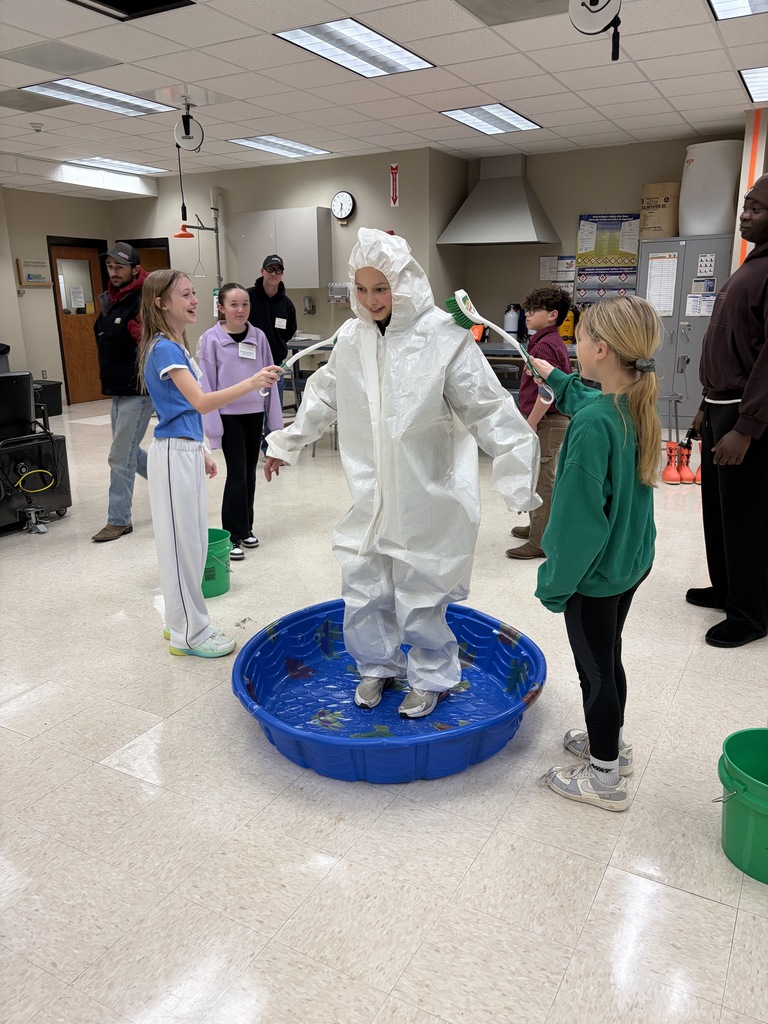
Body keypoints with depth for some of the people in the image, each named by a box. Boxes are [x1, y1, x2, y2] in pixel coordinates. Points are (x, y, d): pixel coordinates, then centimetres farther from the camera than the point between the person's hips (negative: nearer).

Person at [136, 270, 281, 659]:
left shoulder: (177, 346, 14)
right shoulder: (164, 348, -15)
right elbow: (201, 402, -28)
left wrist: (201, 452, 21)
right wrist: (251, 383, -38)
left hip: (188, 451, 10)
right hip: (174, 453, -10)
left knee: (193, 540, 15)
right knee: (182, 542, -1)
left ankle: (182, 622, 28)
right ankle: (189, 634, 11)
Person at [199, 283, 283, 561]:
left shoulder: (258, 337, 1)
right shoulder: (211, 340, -8)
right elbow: (206, 384, -7)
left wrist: (275, 418, 4)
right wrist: (212, 424, -11)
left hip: (254, 413, 4)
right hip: (229, 415, -4)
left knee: (250, 473, 12)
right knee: (237, 475, -3)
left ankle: (246, 528, 26)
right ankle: (233, 536, 8)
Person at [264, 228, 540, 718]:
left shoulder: (445, 338, -15)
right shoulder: (352, 337, 2)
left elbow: (489, 410, -14)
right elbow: (323, 396, 18)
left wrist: (519, 478, -18)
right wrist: (286, 444, 28)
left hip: (426, 499, -5)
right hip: (370, 496, 5)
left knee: (420, 596, 8)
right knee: (364, 590, 15)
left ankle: (432, 678, 34)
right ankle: (378, 666, 40)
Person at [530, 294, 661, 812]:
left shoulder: (593, 425, -29)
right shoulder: (638, 405, -3)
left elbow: (580, 514, -26)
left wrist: (555, 580, -16)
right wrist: (552, 376, 31)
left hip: (595, 569, -8)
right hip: (632, 558, 8)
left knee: (595, 668, 10)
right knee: (608, 658, 26)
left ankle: (605, 776, 28)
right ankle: (611, 741, 46)